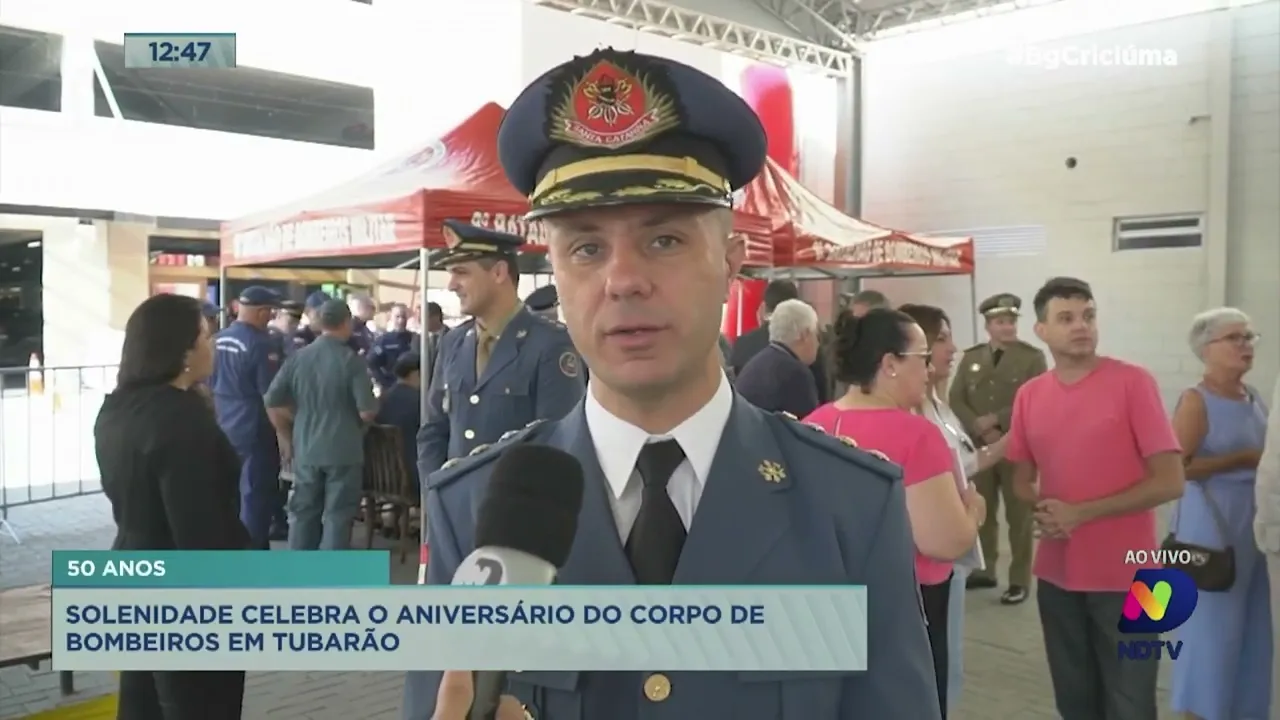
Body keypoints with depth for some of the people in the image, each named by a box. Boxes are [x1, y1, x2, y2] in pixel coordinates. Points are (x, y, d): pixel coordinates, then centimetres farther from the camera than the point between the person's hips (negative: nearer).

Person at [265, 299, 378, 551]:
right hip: (343, 451, -4)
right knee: (337, 517, 3)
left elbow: (272, 402, 3)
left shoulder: (299, 357, 1)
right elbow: (367, 411, -15)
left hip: (306, 449, 4)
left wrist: (286, 437, 15)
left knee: (303, 514, 14)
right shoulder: (351, 360, -11)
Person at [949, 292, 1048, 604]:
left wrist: (993, 420, -17)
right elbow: (956, 400, 2)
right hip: (978, 448, 4)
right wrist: (981, 430, -12)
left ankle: (1020, 580, 11)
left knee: (1019, 516, 3)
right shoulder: (970, 358, 9)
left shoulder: (1032, 357, -1)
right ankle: (985, 571, 23)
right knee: (980, 512, 10)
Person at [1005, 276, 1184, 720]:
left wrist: (1080, 513, -16)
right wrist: (1042, 511, -8)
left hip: (1124, 576, -4)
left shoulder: (1133, 383, -10)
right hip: (1056, 574, 4)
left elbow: (1170, 481, -13)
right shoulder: (1029, 395, 4)